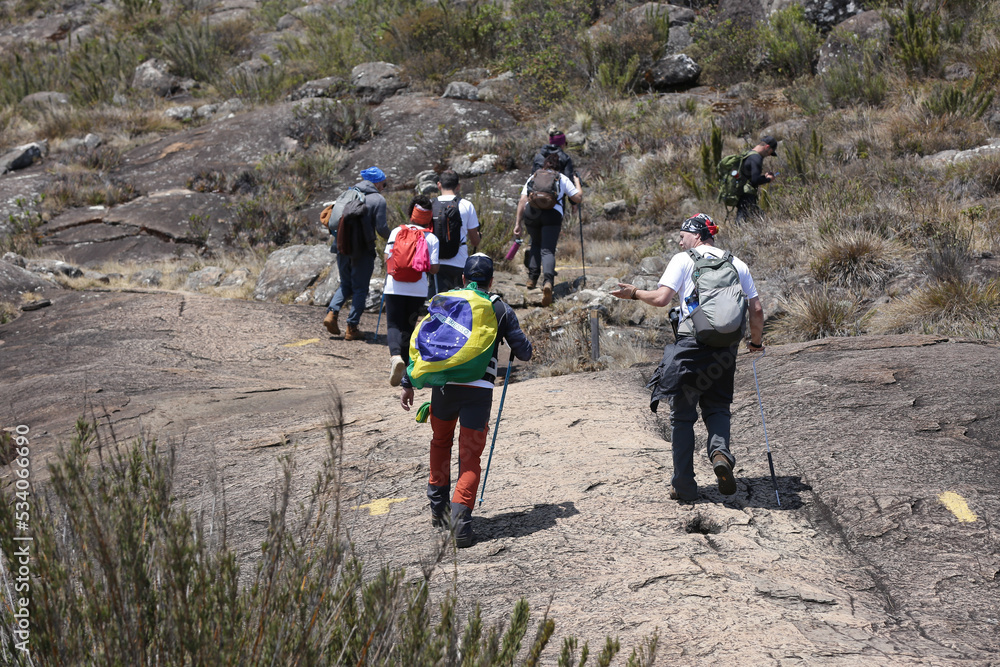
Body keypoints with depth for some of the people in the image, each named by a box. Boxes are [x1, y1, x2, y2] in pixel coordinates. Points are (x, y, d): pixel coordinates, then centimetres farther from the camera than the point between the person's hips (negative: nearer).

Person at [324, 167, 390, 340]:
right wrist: (391, 237, 9)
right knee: (360, 288, 5)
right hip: (363, 251, -5)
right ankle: (352, 328, 5)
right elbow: (381, 229, -11)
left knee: (346, 284, 20)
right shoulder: (378, 200, -7)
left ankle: (332, 312, -1)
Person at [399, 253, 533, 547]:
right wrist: (522, 346, 34)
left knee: (441, 442, 26)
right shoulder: (501, 310, 9)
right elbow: (524, 352, 9)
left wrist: (408, 383, 8)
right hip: (480, 388, -1)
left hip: (445, 383, 2)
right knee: (470, 457, 4)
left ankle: (438, 507, 31)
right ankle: (460, 515, -16)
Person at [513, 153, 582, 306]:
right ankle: (548, 281, -33)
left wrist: (518, 222, 14)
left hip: (531, 212, 2)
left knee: (535, 244, 27)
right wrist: (577, 182, 34)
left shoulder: (533, 177, 25)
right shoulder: (562, 178, 19)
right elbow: (578, 198, 16)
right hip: (552, 213, -2)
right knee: (548, 250, -8)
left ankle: (532, 277, 16)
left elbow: (522, 201, 15)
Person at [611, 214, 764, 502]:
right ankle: (720, 450, -13)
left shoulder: (683, 260, 0)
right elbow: (756, 309, 10)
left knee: (682, 414, 6)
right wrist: (756, 341, 26)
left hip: (690, 345, -3)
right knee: (717, 406, 18)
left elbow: (661, 298, -10)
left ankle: (684, 485, 7)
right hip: (725, 347, 3)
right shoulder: (737, 264, 12)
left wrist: (634, 293, 7)